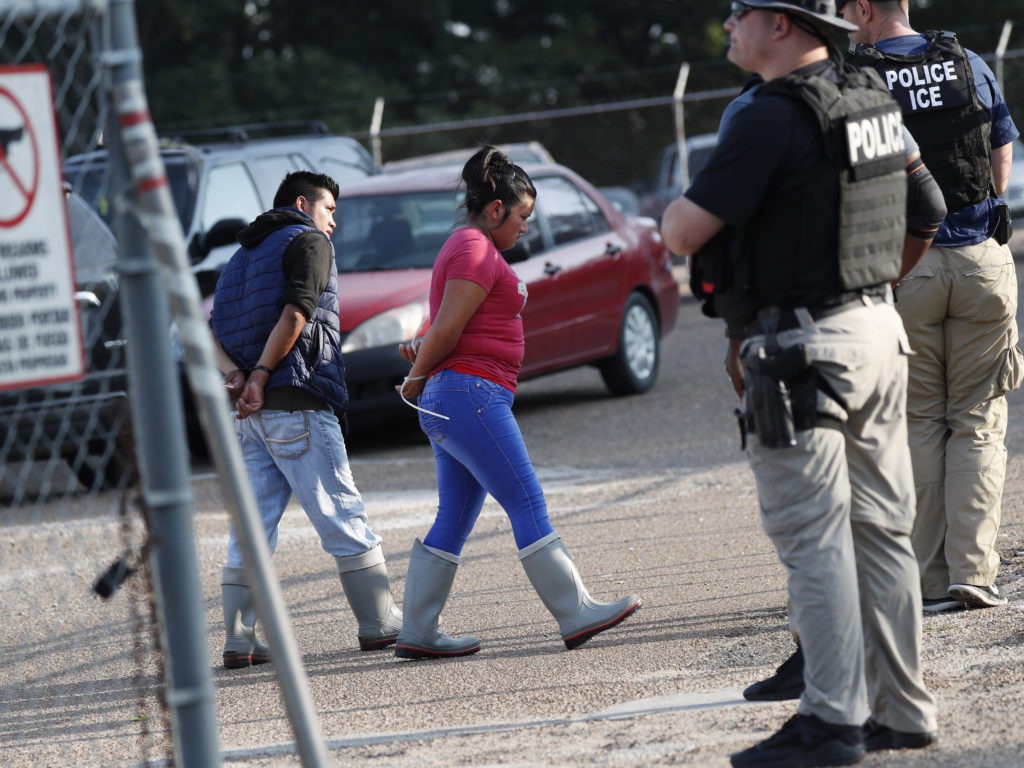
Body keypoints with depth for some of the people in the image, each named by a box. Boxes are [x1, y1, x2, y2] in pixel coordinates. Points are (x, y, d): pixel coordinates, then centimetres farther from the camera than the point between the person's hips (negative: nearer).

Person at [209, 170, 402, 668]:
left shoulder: (243, 256, 25)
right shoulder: (308, 241, 1)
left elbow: (212, 332, 13)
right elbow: (295, 314, -16)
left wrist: (235, 375, -4)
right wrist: (261, 376, -16)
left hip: (251, 414, 7)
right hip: (295, 402, -7)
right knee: (342, 516, -2)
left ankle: (238, 639, -1)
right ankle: (379, 624, 2)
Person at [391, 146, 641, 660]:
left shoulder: (466, 248, 23)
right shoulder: (476, 251, -11)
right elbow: (448, 329, -17)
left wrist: (421, 359, 4)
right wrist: (416, 379, -3)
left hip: (448, 403, 10)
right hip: (471, 392, -10)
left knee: (454, 521, 8)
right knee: (528, 507, -8)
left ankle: (417, 633, 7)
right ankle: (576, 614, -7)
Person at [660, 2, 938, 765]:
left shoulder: (772, 119, -17)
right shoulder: (873, 99, 9)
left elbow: (684, 234, -18)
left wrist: (678, 209, 5)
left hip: (803, 349, -8)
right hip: (880, 330, 8)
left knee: (813, 541, -5)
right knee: (883, 531, 12)